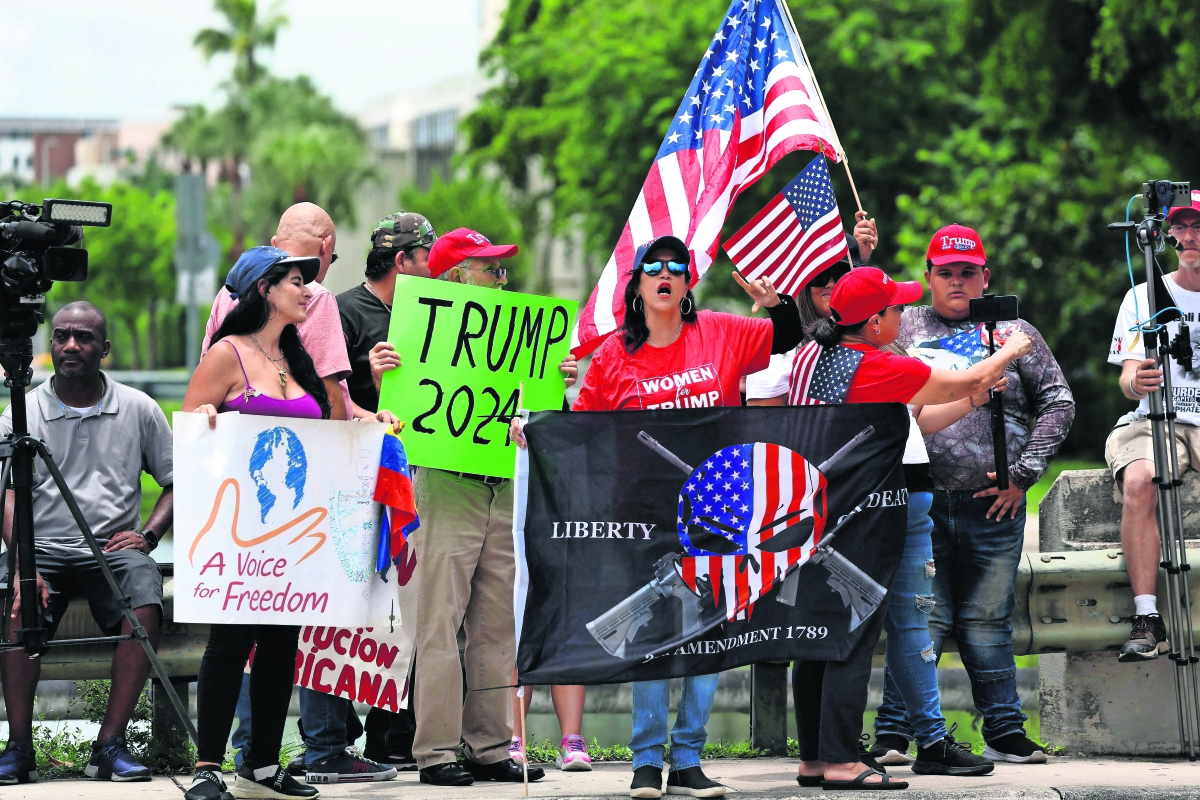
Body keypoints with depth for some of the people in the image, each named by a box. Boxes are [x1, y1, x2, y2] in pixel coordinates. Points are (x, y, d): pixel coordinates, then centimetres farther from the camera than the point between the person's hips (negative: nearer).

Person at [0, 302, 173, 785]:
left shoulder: (138, 410, 11)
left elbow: (177, 482, 16)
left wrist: (148, 534, -3)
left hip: (114, 547, 0)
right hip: (43, 547, 0)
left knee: (146, 601, -33)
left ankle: (110, 745, -26)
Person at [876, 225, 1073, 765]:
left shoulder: (1014, 333, 12)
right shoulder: (902, 327, 11)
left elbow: (1057, 402, 10)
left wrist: (1023, 474, 1)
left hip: (994, 506, 1)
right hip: (921, 503, -1)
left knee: (988, 623, 7)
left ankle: (1005, 733, 14)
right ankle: (893, 734, -2)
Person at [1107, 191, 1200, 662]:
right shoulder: (1145, 297, 12)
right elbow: (1128, 380, 3)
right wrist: (1136, 381, -22)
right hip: (1156, 421, 0)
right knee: (1139, 480, -34)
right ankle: (1147, 620, -35)